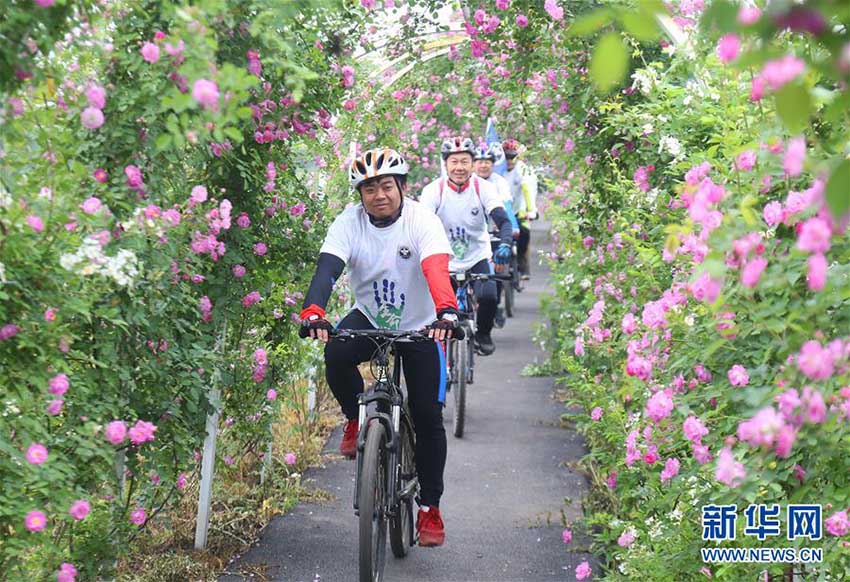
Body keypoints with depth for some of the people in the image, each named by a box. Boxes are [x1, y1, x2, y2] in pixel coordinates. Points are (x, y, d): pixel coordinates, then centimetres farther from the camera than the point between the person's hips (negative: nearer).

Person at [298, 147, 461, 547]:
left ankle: (430, 507, 8)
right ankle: (356, 420, -3)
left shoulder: (422, 221, -20)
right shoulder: (349, 223, -15)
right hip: (369, 319, 1)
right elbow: (327, 269, -29)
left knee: (428, 417, -6)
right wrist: (313, 313, -48)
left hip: (419, 326, -1)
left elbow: (437, 270, -36)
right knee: (336, 354, -32)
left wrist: (446, 312, -55)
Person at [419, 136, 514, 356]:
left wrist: (505, 245, -41)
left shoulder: (483, 188, -12)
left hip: (477, 258, 0)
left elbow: (503, 220, -20)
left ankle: (483, 334, 6)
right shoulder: (433, 190, -14)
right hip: (444, 262, 0)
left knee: (488, 297, -24)